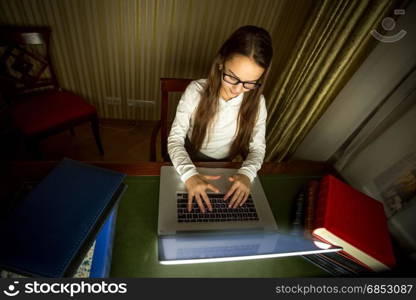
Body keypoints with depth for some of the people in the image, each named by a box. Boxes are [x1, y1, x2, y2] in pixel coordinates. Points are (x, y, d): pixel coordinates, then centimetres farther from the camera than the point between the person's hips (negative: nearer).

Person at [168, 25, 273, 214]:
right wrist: (190, 174, -35)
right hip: (188, 163, -1)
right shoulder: (196, 91, -20)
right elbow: (175, 139, -18)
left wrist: (247, 173, -27)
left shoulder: (256, 102, -14)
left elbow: (258, 147, -6)